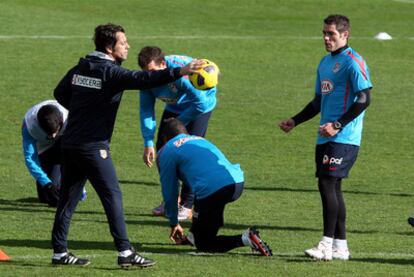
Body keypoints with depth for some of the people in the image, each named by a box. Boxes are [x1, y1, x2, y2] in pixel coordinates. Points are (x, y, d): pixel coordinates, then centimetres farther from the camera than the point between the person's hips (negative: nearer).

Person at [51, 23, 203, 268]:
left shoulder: (81, 68, 11)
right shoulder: (110, 72, -13)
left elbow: (60, 93, 22)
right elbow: (142, 80, -26)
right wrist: (180, 72, -31)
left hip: (70, 144, 8)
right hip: (93, 146, -8)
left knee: (69, 198, 11)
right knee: (112, 196, -5)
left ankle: (60, 252, 14)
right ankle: (125, 252, -7)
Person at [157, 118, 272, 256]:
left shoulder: (167, 151, 14)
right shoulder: (199, 140, 34)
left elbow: (169, 192, 17)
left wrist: (174, 224, 32)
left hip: (211, 189, -7)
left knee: (204, 244, 6)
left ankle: (245, 239, -15)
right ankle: (194, 236, 36)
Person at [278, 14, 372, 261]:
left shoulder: (353, 62, -10)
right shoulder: (325, 63, 18)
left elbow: (364, 99, -16)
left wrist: (338, 125, -21)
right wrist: (295, 121, 19)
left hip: (344, 138, -9)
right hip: (326, 138, 9)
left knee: (328, 184, -15)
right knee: (332, 188, 8)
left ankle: (327, 245, -14)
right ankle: (340, 246, 13)